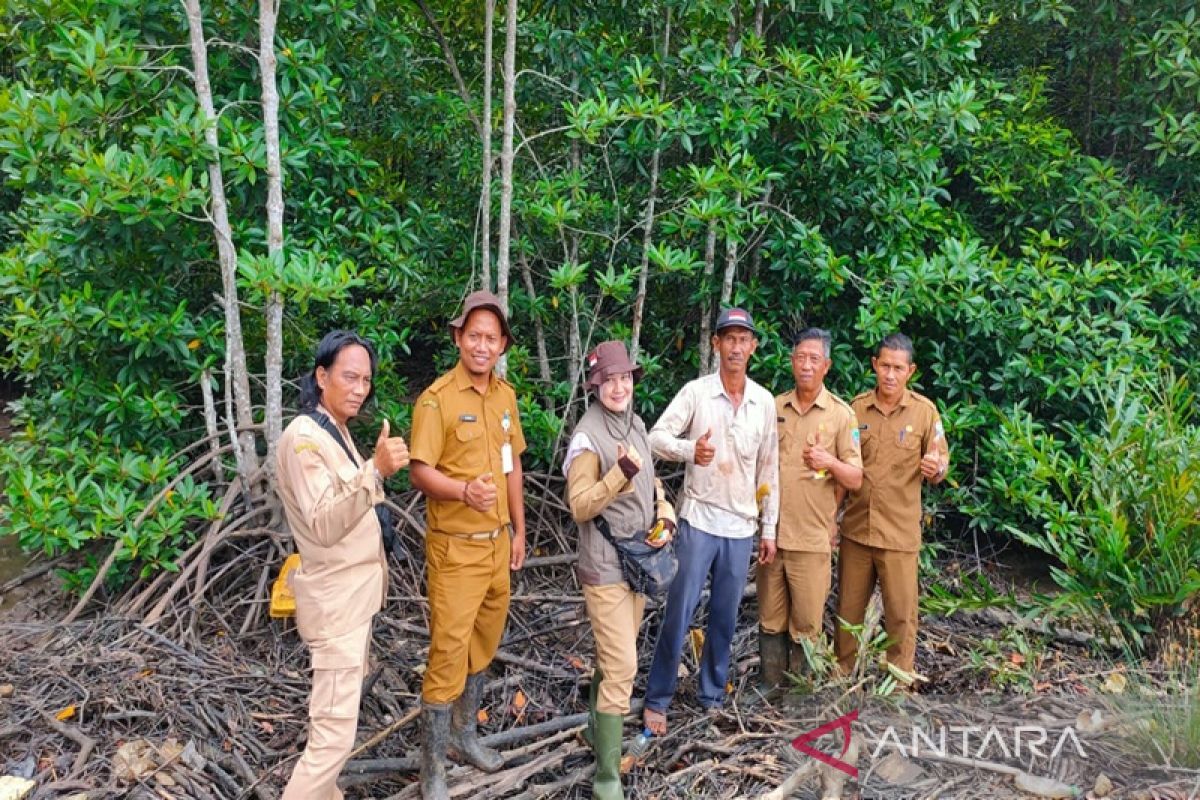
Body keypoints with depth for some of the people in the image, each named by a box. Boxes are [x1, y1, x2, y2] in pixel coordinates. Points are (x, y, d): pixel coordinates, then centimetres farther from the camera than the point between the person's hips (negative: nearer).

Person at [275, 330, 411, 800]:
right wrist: (375, 471, -41)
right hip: (336, 600, -10)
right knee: (334, 736, -8)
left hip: (351, 593, 10)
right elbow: (323, 525, -31)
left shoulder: (335, 430, 10)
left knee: (333, 722, 21)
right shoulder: (304, 437, -19)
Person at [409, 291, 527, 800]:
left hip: (499, 543, 7)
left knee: (483, 645, 18)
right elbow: (420, 472, -17)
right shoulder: (437, 399, -14)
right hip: (456, 548, -7)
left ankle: (464, 735, 38)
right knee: (449, 654, 0)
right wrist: (464, 491, -35)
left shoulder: (506, 395, 6)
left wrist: (519, 530, 14)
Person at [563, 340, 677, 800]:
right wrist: (620, 474, -30)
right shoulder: (588, 435, -17)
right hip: (606, 566, -8)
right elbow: (580, 508, -19)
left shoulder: (635, 423, 6)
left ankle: (599, 726, 43)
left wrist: (665, 517, 1)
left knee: (612, 656, 22)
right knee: (622, 667, -8)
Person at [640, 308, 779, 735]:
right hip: (699, 521, -3)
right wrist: (690, 450, -36)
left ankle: (712, 695, 30)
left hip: (742, 528, 4)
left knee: (725, 618, 13)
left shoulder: (764, 402, 5)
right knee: (678, 614, 0)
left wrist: (769, 528, 10)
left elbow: (769, 468, 10)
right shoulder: (696, 392, -6)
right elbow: (656, 436, -15)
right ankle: (657, 700, 15)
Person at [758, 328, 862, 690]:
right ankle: (769, 688, 26)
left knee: (806, 623, 5)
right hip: (771, 531, 3)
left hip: (812, 537, -3)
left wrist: (831, 463, -21)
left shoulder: (841, 414, -1)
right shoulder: (774, 407, 7)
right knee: (770, 620, 12)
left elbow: (855, 480, -1)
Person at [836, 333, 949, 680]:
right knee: (848, 608, 13)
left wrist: (936, 469, -22)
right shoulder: (856, 406, 2)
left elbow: (941, 462, 0)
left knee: (901, 614, 3)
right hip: (855, 527, 3)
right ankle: (841, 674, 29)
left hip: (899, 532, -2)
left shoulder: (924, 411, -5)